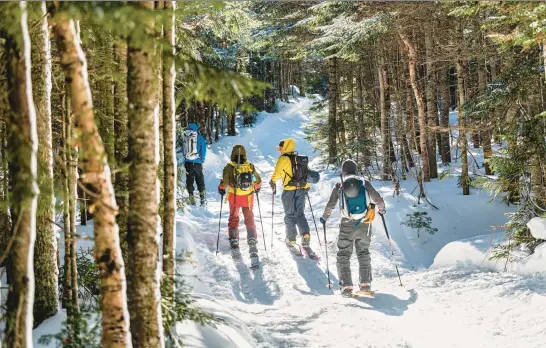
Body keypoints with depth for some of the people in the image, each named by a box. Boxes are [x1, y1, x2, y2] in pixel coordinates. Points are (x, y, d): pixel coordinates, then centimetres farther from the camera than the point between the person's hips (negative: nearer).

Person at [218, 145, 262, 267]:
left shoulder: (230, 167, -14)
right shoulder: (250, 166, -5)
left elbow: (224, 182, -18)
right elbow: (258, 180, 4)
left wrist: (221, 188, 3)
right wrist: (257, 187, 25)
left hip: (234, 197, -1)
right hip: (248, 197, 2)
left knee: (233, 219, 20)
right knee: (250, 221, 7)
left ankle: (234, 246, 14)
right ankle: (253, 250, -8)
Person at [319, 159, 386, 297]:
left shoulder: (339, 185, 2)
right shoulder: (364, 182, 5)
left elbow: (330, 205, 2)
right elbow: (378, 200, 6)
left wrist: (324, 217, 20)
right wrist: (381, 209, 27)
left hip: (347, 225, -2)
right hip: (364, 224, 2)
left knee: (343, 255, 7)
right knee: (364, 253, 17)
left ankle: (346, 286, -3)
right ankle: (366, 284, 9)